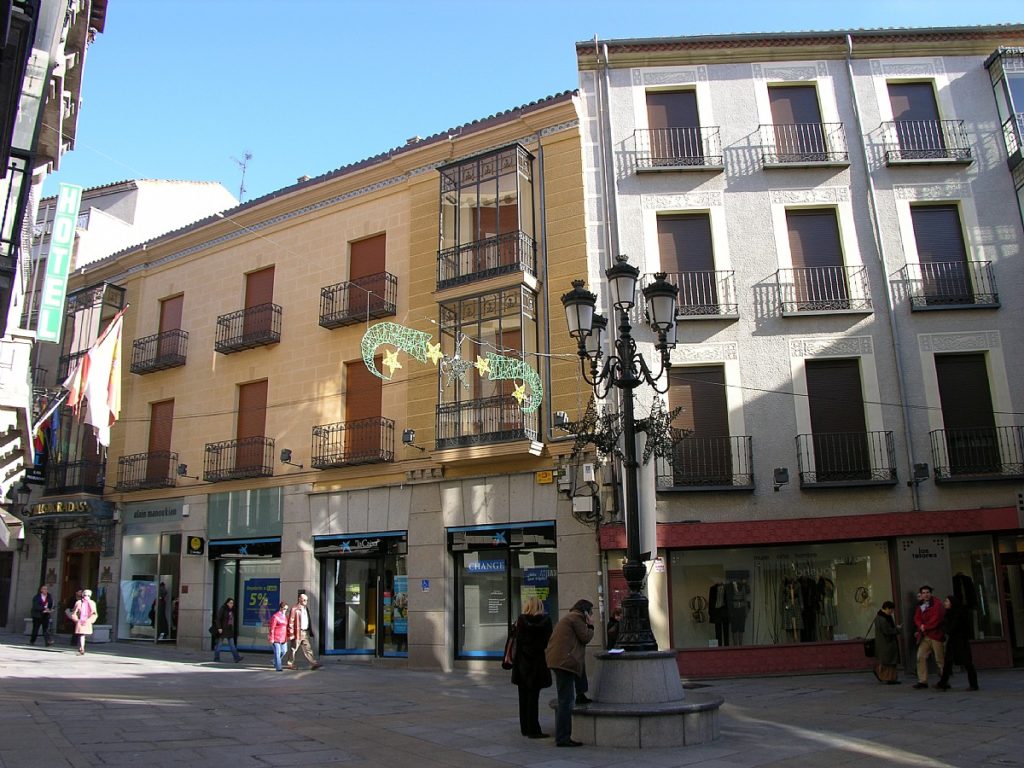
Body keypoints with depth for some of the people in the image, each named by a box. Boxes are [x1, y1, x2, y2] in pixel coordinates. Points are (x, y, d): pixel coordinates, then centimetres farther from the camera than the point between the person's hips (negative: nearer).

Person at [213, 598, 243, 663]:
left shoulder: (232, 610, 11)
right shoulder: (222, 609, -9)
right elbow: (218, 619, -14)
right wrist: (219, 628, -21)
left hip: (229, 630, 6)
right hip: (222, 630, -6)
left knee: (232, 644, -1)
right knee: (218, 644, 5)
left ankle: (236, 658, -9)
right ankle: (216, 658, 15)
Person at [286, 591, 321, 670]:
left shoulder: (306, 608, 14)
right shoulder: (295, 609, -11)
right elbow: (291, 621, -13)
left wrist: (310, 631, 16)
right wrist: (291, 633, -16)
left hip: (305, 632, 7)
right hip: (298, 632, -7)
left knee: (308, 648, 3)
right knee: (294, 649, 5)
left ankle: (313, 663, -3)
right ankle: (290, 664, 19)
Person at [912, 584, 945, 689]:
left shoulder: (937, 605, -6)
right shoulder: (920, 606, 16)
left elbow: (936, 619, -15)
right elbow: (917, 618, 11)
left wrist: (925, 627, -9)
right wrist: (921, 626, -10)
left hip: (936, 635, -7)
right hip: (925, 636, 7)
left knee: (940, 659, -3)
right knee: (921, 657, 1)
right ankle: (922, 681, 5)